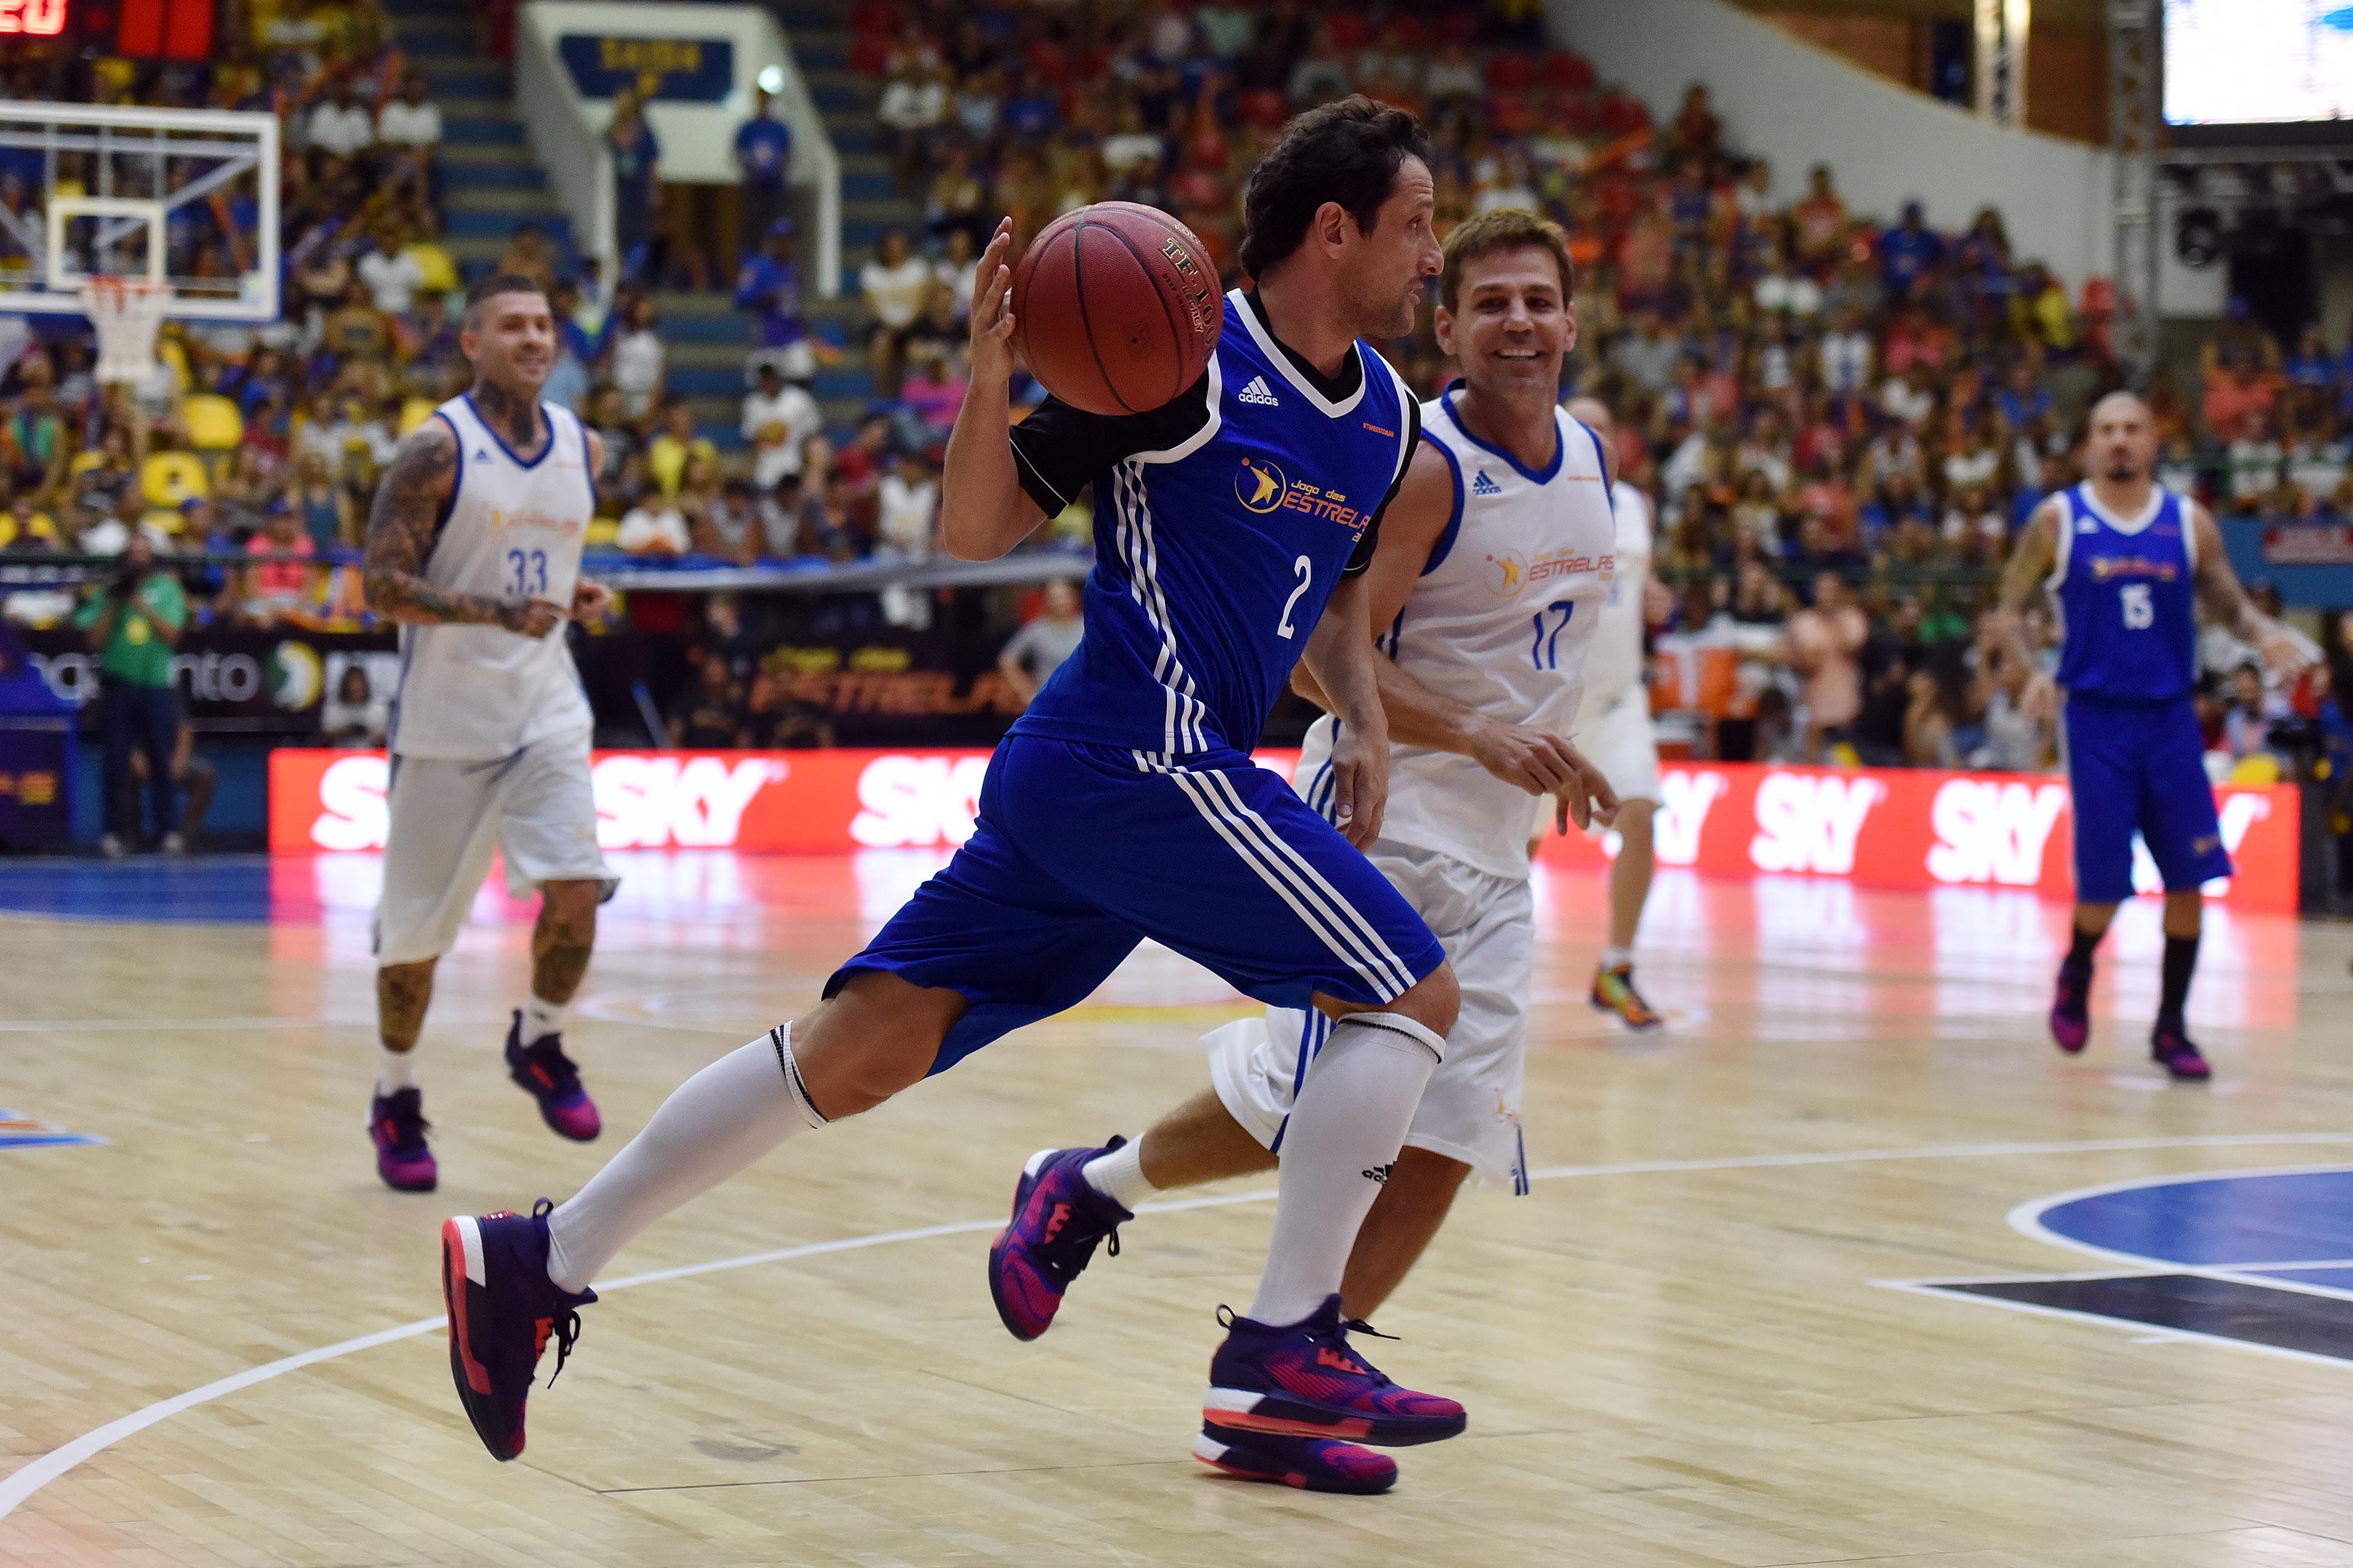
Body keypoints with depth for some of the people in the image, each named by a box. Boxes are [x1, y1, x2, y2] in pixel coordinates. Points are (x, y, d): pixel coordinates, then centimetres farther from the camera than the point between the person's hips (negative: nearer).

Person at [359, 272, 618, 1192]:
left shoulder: (580, 446, 8)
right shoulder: (437, 450, -11)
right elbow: (384, 587, -15)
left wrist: (577, 596, 4)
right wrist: (497, 613, -27)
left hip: (545, 709, 4)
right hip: (446, 713, -4)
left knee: (575, 890, -14)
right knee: (416, 927, 4)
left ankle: (538, 1045, 13)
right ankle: (395, 1101, 24)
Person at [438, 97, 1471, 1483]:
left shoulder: (1387, 416, 15)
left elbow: (1335, 596, 29)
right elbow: (978, 531, -6)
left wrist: (1365, 720, 11)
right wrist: (994, 373, -23)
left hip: (1069, 786, 8)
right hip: (1142, 759, -8)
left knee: (857, 1054, 5)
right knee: (1414, 994, -6)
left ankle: (541, 1262, 9)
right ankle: (1284, 1354, -5)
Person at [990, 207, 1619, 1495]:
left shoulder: (1586, 458, 8)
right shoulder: (1419, 464, -16)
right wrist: (1477, 736, -31)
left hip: (1491, 855, 7)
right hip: (1376, 822, -7)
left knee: (1444, 1144, -2)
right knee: (1294, 1110, -9)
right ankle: (1084, 1189, 19)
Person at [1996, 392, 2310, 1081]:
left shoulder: (2190, 524, 5)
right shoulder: (2058, 521, -1)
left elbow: (2230, 604, 13)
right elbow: (2010, 611, 4)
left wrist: (2265, 633, -9)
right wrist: (2029, 669, -14)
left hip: (2171, 717, 2)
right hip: (2097, 718, -2)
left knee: (2189, 878, -2)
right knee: (2104, 884, -5)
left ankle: (2171, 1027, 11)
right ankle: (2077, 974, 28)